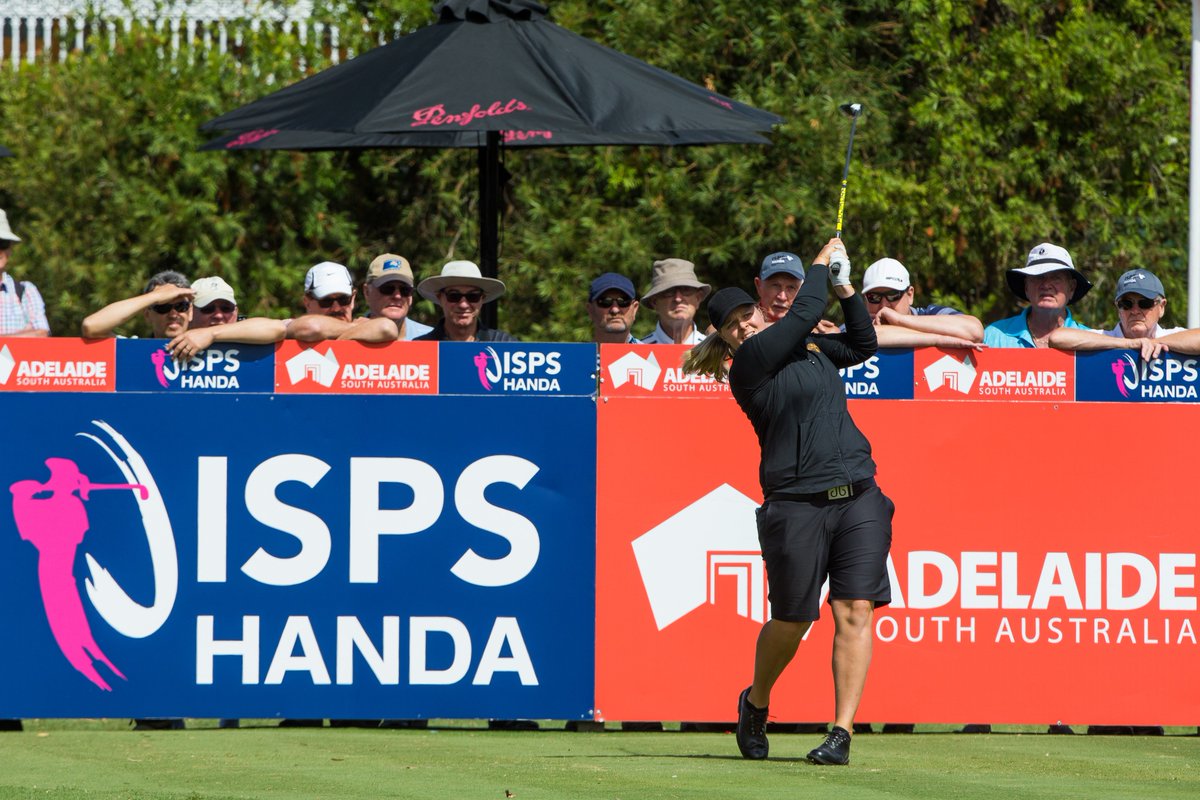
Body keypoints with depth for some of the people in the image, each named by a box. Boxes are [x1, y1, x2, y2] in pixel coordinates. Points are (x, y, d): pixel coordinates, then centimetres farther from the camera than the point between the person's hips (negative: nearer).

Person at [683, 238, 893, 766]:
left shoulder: (808, 347, 16)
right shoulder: (749, 366, -5)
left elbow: (862, 344, 29)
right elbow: (803, 315, -8)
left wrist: (846, 290, 17)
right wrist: (823, 263, 7)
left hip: (859, 500, 5)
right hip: (796, 505, -5)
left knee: (855, 612, -7)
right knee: (792, 620, 3)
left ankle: (842, 732, -9)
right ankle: (755, 703, 32)